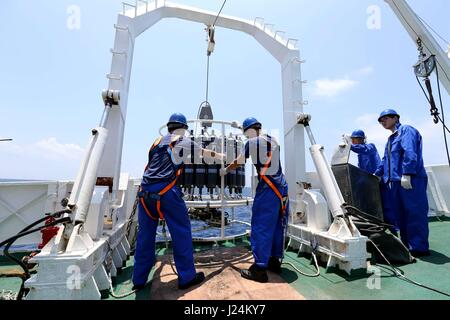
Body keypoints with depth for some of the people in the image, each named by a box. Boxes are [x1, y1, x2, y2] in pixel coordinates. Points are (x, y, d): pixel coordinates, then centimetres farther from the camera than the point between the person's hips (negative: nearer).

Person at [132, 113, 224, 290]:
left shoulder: (158, 141, 22)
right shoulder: (184, 142, 7)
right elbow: (206, 153, 20)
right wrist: (223, 156, 35)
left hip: (146, 191, 6)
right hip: (166, 191, -6)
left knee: (145, 234, 14)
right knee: (181, 231, 5)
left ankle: (139, 279, 25)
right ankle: (187, 277, 13)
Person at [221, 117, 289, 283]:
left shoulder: (252, 142, -2)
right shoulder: (274, 141, 15)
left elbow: (237, 163, 8)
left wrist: (225, 170, 25)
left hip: (268, 187, -8)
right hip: (282, 186, 8)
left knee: (261, 227, -2)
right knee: (277, 225, 15)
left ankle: (259, 269, 4)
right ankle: (275, 261, 28)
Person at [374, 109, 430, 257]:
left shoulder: (406, 130, -3)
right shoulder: (390, 139, 23)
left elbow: (410, 153, -17)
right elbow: (385, 160, 28)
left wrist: (406, 174, -23)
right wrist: (377, 174, 24)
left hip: (411, 180, -9)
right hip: (394, 182, 9)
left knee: (414, 213, -3)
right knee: (400, 215, 11)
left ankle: (419, 247, 6)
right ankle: (407, 244, 22)